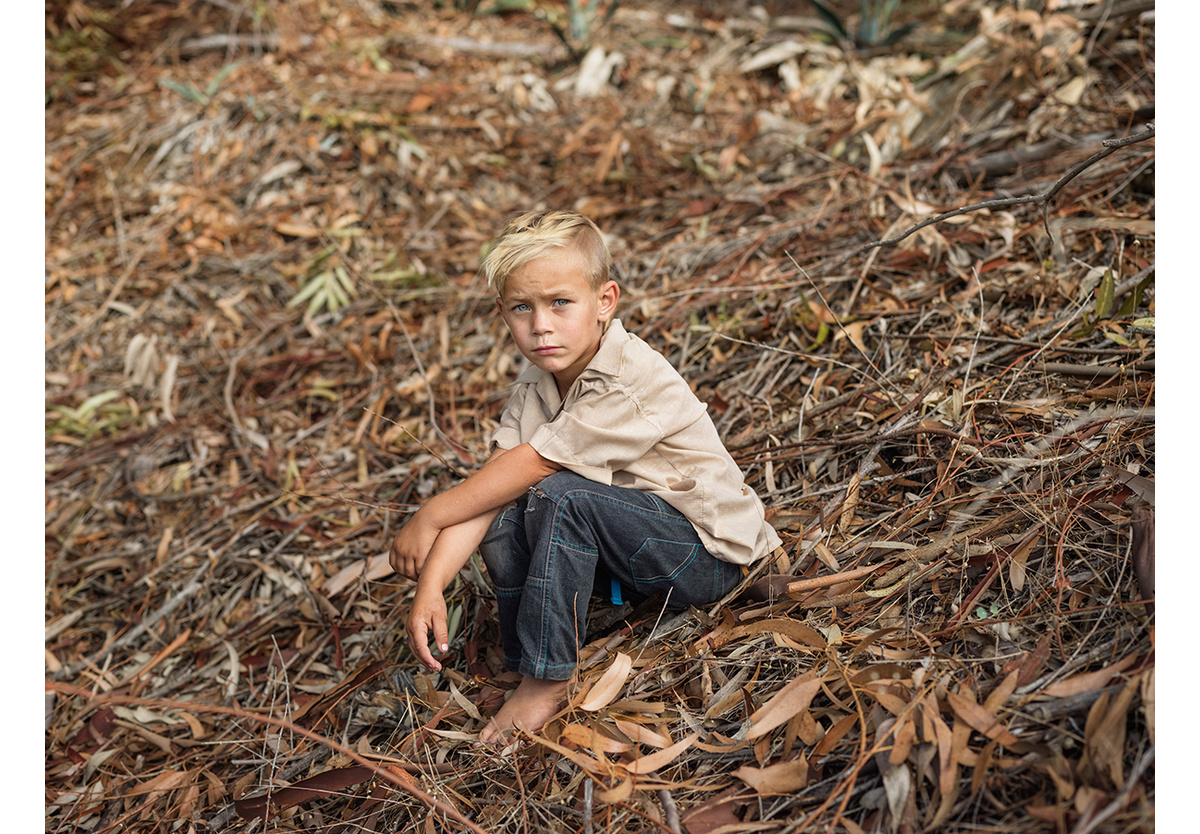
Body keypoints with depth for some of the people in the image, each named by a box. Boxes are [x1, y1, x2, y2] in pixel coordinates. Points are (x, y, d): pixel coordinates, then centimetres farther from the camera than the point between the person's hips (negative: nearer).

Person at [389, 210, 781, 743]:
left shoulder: (633, 381, -27)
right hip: (636, 551, 8)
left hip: (709, 554, -7)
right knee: (501, 520, -12)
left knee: (558, 497, -29)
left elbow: (530, 464, -26)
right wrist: (430, 586, -23)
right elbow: (490, 480, -12)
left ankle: (546, 681, -17)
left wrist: (429, 517, -17)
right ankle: (527, 664, -3)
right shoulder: (536, 387, -2)